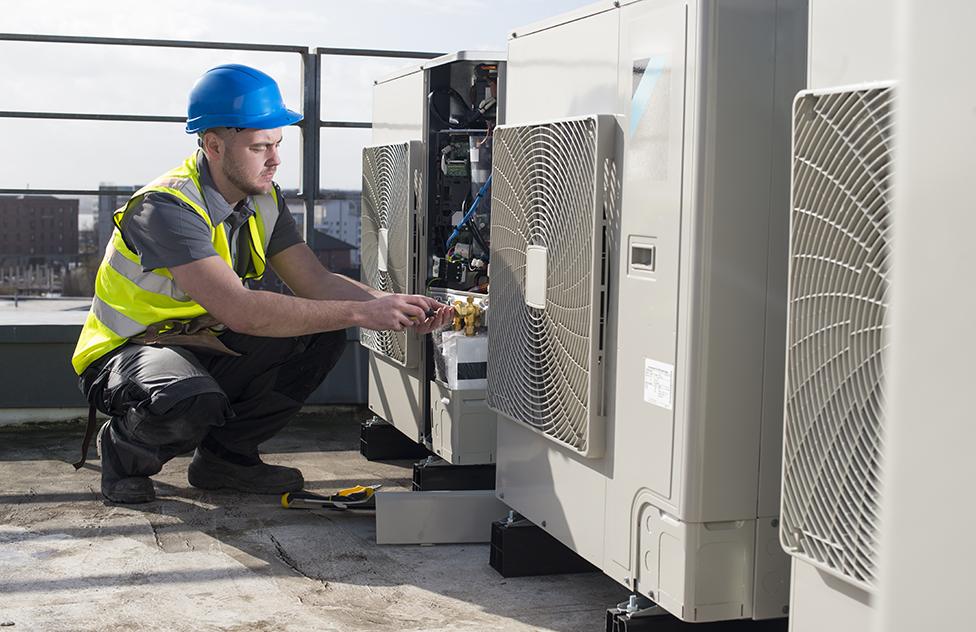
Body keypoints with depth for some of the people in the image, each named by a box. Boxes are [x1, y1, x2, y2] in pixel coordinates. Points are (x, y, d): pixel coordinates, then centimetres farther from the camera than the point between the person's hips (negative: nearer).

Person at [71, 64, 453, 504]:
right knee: (193, 402, -40)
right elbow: (239, 310, -38)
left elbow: (317, 282, -3)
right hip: (127, 353, -8)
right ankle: (125, 451, -5)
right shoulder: (167, 206, -27)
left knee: (324, 334, -10)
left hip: (203, 346, 8)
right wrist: (359, 313, -38)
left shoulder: (263, 199, -1)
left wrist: (394, 308, -23)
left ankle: (225, 453, 2)